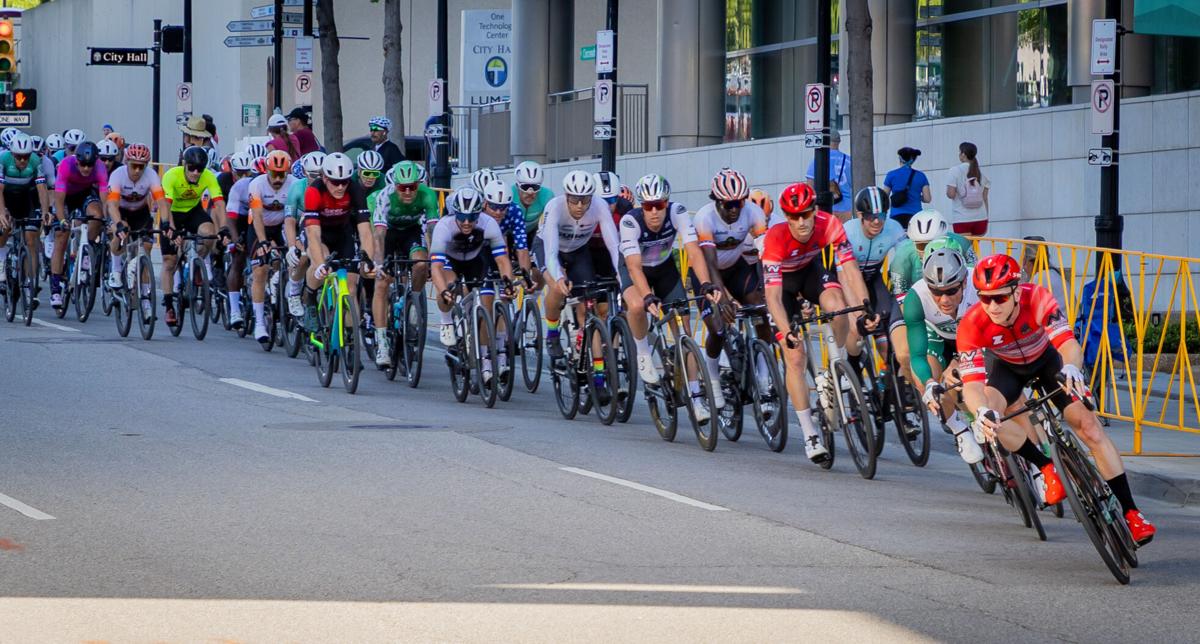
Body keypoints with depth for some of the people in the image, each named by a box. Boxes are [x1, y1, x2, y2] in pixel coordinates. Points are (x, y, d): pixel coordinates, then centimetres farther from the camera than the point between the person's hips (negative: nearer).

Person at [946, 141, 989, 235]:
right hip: (980, 219, 4)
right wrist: (985, 222, 16)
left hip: (962, 220, -4)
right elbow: (985, 198, 9)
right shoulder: (981, 173, 8)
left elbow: (951, 194, -11)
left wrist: (947, 191, 13)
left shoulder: (955, 171, -4)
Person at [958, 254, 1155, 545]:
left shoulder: (1037, 299, -37)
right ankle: (1046, 467, -10)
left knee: (1090, 427, -15)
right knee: (989, 418, -31)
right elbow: (972, 383, -41)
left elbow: (1068, 343, -48)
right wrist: (981, 412, -63)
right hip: (1007, 367, 1)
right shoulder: (972, 326, -34)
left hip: (1048, 360, -1)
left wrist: (1070, 368, -71)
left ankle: (1130, 512, -8)